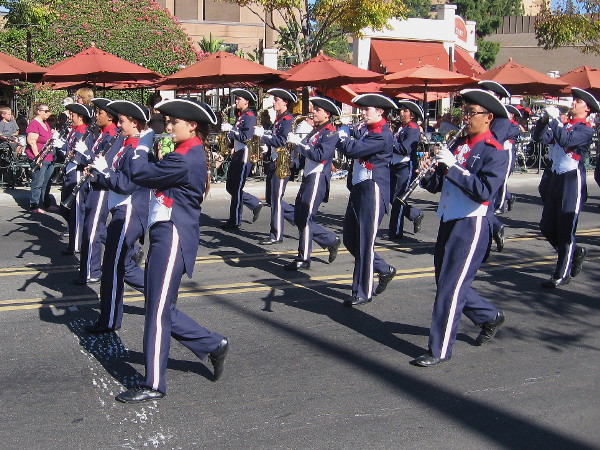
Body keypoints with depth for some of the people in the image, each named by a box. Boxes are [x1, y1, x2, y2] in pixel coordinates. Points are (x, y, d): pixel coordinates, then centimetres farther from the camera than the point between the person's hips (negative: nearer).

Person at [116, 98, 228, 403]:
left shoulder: (185, 160, -19)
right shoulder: (190, 155, 13)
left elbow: (140, 174, -18)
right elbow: (155, 173, 14)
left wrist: (142, 147, -3)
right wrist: (150, 150, 1)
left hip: (172, 238, -10)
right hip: (165, 236, 10)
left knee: (158, 311, -2)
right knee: (160, 308, 17)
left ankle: (153, 385, 10)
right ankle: (213, 344, 27)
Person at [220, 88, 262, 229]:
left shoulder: (250, 117, -12)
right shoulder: (240, 116, 16)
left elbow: (247, 137, -22)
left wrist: (231, 129, -18)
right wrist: (228, 132, 2)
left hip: (245, 156, -10)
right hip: (237, 154, 10)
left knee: (236, 188, -5)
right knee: (230, 187, 12)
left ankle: (235, 221, 4)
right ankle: (255, 205, 22)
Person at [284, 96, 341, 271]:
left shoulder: (330, 133, -10)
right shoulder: (315, 131, 19)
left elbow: (320, 155, -22)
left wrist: (299, 142, -19)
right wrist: (295, 142, 3)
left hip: (318, 178, -10)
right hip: (307, 177, 10)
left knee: (306, 218, -8)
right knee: (299, 218, 10)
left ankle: (303, 260, 0)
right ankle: (331, 241, 22)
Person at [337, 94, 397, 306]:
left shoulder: (383, 135, -16)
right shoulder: (364, 129, 14)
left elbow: (354, 149, -23)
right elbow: (350, 145, 10)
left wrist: (343, 138, -6)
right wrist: (355, 131, -5)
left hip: (373, 191, -10)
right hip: (358, 189, 10)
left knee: (365, 241, -5)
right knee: (350, 239, 14)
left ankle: (362, 293, 5)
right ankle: (384, 270, 31)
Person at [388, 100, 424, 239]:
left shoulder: (413, 129, -12)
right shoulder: (400, 127, 14)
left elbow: (405, 149, -23)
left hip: (406, 167, -9)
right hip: (394, 165, 9)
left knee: (397, 199, -4)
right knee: (392, 198, 11)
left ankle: (396, 232, 6)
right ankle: (416, 215, 29)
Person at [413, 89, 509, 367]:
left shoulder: (495, 153, -10)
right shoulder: (459, 144, 12)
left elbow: (484, 192, -24)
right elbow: (437, 185, 13)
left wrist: (453, 166, -26)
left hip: (472, 226, -8)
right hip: (448, 221, 8)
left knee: (451, 286, -7)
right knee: (446, 282, 16)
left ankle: (440, 350, 3)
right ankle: (490, 317, 37)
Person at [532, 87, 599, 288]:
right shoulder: (563, 126, 15)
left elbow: (566, 140, -25)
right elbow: (539, 137, 5)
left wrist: (554, 119, -21)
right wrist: (545, 119, -8)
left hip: (572, 183, -8)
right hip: (555, 180, 8)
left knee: (565, 230, -3)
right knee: (547, 227, 11)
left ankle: (562, 274, 5)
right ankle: (576, 252, 33)